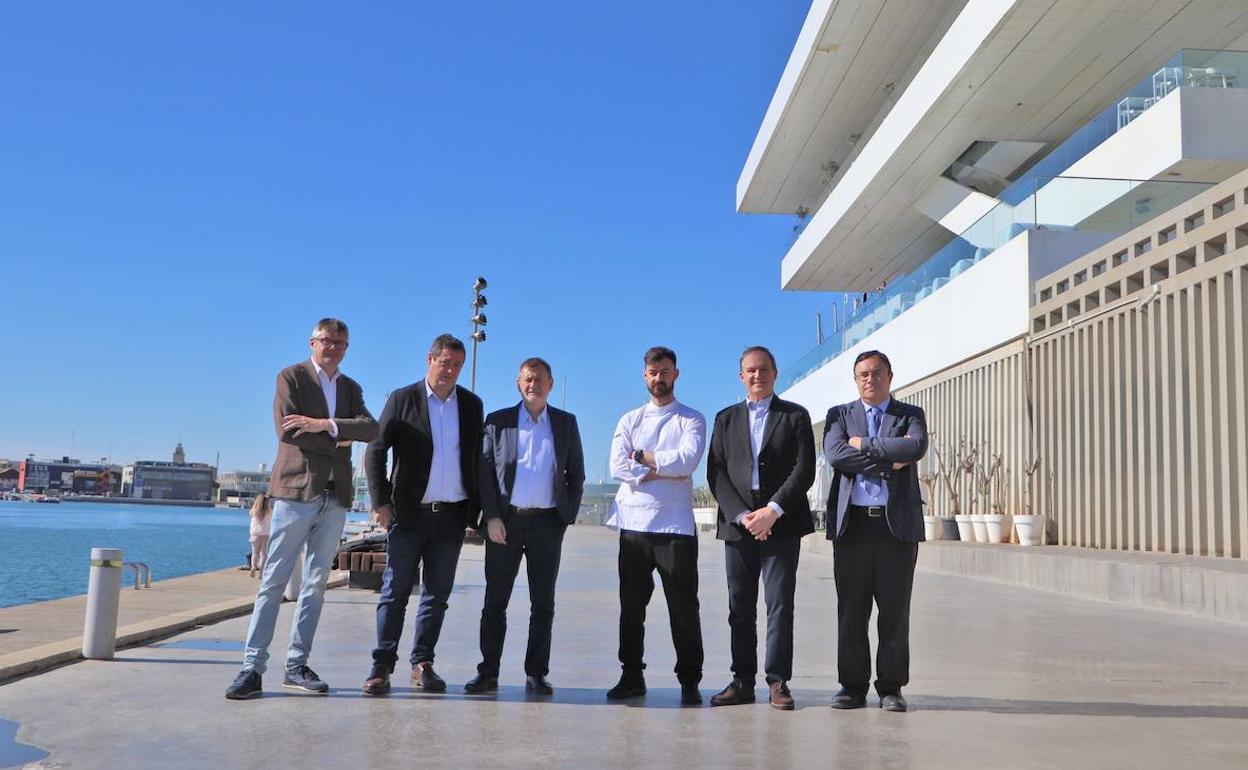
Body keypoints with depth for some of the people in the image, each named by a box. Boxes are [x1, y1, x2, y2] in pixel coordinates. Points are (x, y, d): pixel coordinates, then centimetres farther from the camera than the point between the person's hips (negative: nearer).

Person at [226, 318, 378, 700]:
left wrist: (325, 424, -14)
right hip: (296, 491, -5)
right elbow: (287, 431, -10)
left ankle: (297, 665, 14)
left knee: (315, 584, 7)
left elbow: (371, 429, 0)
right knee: (274, 581, -5)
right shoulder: (291, 377, 3)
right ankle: (252, 667, -2)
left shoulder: (351, 388, 17)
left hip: (335, 498, 5)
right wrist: (338, 442, -6)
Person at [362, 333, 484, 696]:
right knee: (395, 592, 1)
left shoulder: (471, 404, 9)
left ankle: (422, 663, 17)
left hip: (452, 516, 3)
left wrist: (475, 510, 6)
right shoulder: (402, 400, 0)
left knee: (437, 594, 8)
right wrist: (381, 502, -9)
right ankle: (382, 666, 8)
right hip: (410, 513, -3)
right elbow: (375, 452, -1)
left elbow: (477, 459, 12)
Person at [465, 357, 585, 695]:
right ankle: (488, 672, 11)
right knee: (495, 601, 3)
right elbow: (484, 471, 2)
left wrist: (569, 515, 1)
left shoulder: (566, 423, 9)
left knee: (543, 603, 5)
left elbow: (576, 474, 11)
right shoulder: (497, 421, 6)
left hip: (548, 523, 1)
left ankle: (536, 673, 13)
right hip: (505, 521, -1)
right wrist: (492, 517, -7)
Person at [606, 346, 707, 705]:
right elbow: (618, 467, -2)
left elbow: (688, 460, -12)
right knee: (631, 604, 7)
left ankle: (689, 680, 10)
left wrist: (643, 457, -6)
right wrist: (665, 471, -8)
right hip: (634, 524, 3)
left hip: (676, 526, -2)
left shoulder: (692, 420, 7)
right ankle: (632, 676, 18)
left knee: (684, 605, 0)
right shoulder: (630, 420, 14)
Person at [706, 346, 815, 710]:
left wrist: (773, 510, -13)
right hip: (738, 524, 2)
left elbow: (804, 471, -3)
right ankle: (742, 681, 11)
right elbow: (716, 473, 5)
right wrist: (742, 515, -8)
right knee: (740, 607, 5)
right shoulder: (726, 418, 14)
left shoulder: (795, 416, 7)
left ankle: (777, 681, 4)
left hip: (781, 524, -2)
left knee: (780, 604, -3)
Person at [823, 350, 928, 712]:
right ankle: (853, 685, 13)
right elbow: (835, 454, -8)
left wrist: (864, 444, -9)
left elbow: (917, 447, -12)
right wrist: (889, 457, -9)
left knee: (895, 610, 3)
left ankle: (891, 687, 13)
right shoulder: (839, 415, 12)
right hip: (852, 522, 1)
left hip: (897, 523, 0)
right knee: (851, 610, 3)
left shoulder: (911, 415, 11)